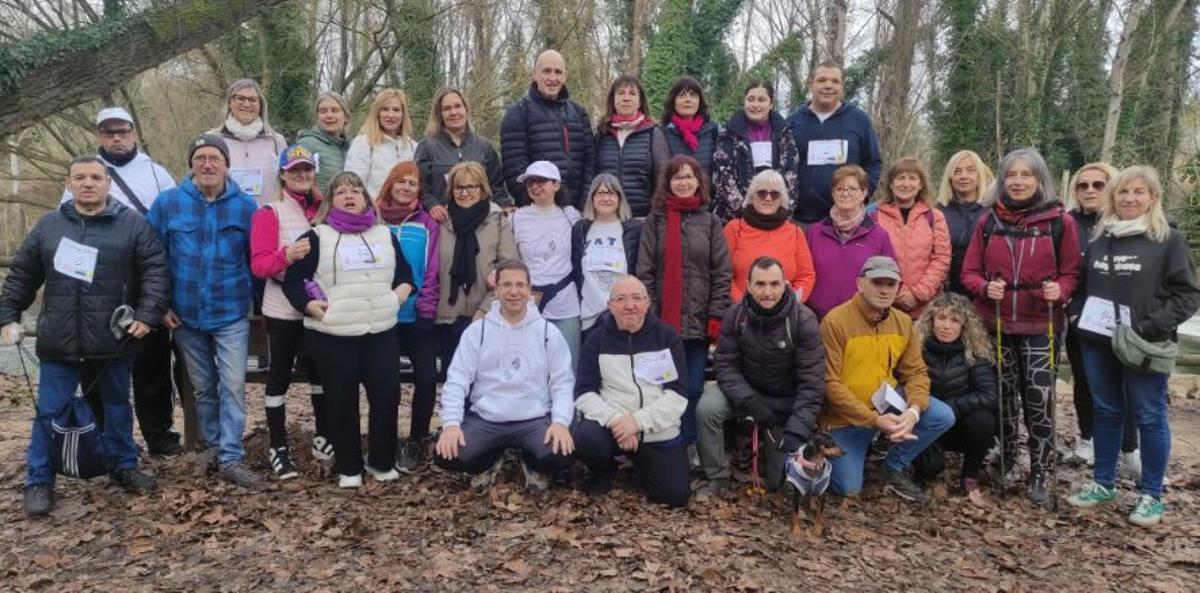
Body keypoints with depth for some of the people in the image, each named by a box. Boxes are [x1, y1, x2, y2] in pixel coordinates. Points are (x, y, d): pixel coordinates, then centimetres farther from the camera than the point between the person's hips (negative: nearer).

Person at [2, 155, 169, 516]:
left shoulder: (132, 224, -1)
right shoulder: (49, 226, 7)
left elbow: (155, 270, -6)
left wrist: (148, 314, -15)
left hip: (114, 339, -1)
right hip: (59, 341, 1)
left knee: (117, 407, 14)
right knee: (49, 412, 6)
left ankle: (124, 466, 30)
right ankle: (39, 481, 19)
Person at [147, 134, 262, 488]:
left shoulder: (246, 206, -4)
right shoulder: (168, 203, -2)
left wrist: (256, 303, 1)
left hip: (232, 314, -1)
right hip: (186, 315, 2)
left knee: (233, 385, -6)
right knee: (203, 388, 13)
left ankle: (231, 459, 0)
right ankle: (214, 448, 28)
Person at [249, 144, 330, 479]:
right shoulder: (270, 213, -6)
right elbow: (258, 265, -14)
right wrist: (287, 255, -31)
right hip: (283, 310, -4)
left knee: (320, 371, 15)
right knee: (280, 376, 5)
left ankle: (323, 438, 30)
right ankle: (277, 448, 17)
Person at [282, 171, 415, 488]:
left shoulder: (385, 235, 15)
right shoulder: (317, 237, 3)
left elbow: (404, 271, 24)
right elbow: (293, 279, 2)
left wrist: (402, 290, 5)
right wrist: (308, 305, -13)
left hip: (382, 331, 3)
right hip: (333, 334, -3)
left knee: (387, 395, 0)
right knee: (342, 401, 5)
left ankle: (381, 461, 19)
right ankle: (348, 467, 20)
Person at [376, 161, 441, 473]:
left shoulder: (427, 225, 1)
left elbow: (432, 271, -2)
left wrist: (427, 308, -10)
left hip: (419, 318, 0)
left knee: (427, 378, -7)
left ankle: (415, 441, 13)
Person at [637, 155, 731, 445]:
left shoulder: (710, 222, 8)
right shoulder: (654, 221, 7)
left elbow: (721, 274, 4)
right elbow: (645, 272, 2)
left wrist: (716, 317, -5)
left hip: (698, 322, 0)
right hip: (662, 321, 0)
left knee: (693, 389, 5)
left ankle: (688, 448, 16)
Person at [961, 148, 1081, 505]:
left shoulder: (1060, 222, -2)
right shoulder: (988, 221, 3)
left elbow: (1071, 272, 2)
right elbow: (969, 271, 4)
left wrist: (1061, 291, -19)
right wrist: (985, 287, -15)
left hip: (1040, 326, -2)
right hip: (996, 324, 2)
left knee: (1039, 401, -5)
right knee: (1003, 398, 11)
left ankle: (1040, 476, 8)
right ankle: (1006, 465, 27)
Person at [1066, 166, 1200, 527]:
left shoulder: (1169, 241, -4)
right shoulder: (1098, 239, 9)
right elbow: (1084, 285, 19)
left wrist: (1152, 327, -17)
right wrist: (1080, 317, 2)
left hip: (1144, 347, -4)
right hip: (1098, 344, 5)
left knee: (1149, 417, 5)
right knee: (1106, 413, 14)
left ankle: (1152, 495, 17)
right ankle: (1103, 484, 26)